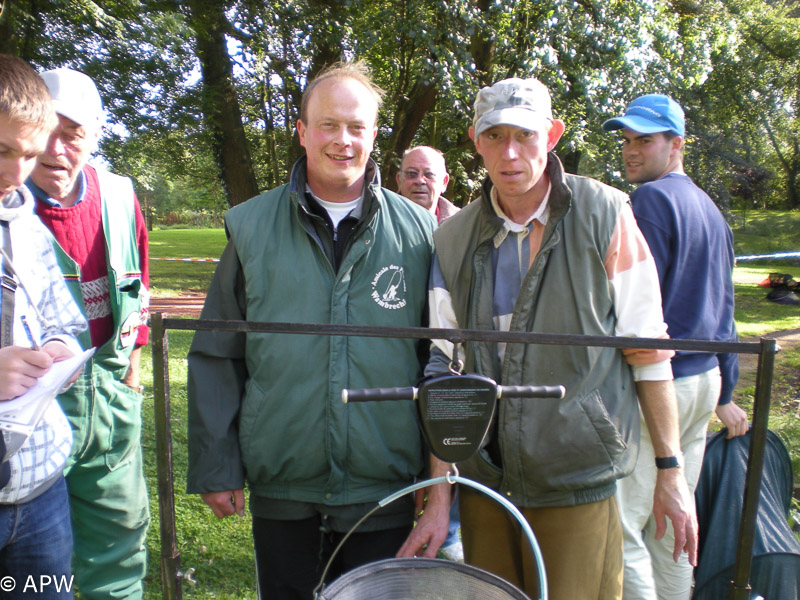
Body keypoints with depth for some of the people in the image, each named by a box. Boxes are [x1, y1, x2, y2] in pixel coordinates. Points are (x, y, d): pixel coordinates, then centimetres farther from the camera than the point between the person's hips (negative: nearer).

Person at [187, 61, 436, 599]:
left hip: (385, 493, 0)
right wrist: (214, 466, 0)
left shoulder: (419, 231, -1)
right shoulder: (252, 227, 0)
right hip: (280, 492, 1)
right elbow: (216, 358, 2)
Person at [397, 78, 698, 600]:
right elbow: (446, 370, 1)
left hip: (578, 481, -3)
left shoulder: (604, 215, -7)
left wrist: (671, 470, -2)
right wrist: (438, 498, 0)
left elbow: (648, 351, -4)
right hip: (484, 477, 3)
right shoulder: (453, 239, 1)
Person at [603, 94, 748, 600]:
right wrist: (725, 394, 25)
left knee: (620, 528, -3)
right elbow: (723, 308, 20)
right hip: (704, 379, 10)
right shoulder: (710, 209, 17)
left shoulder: (652, 198, -10)